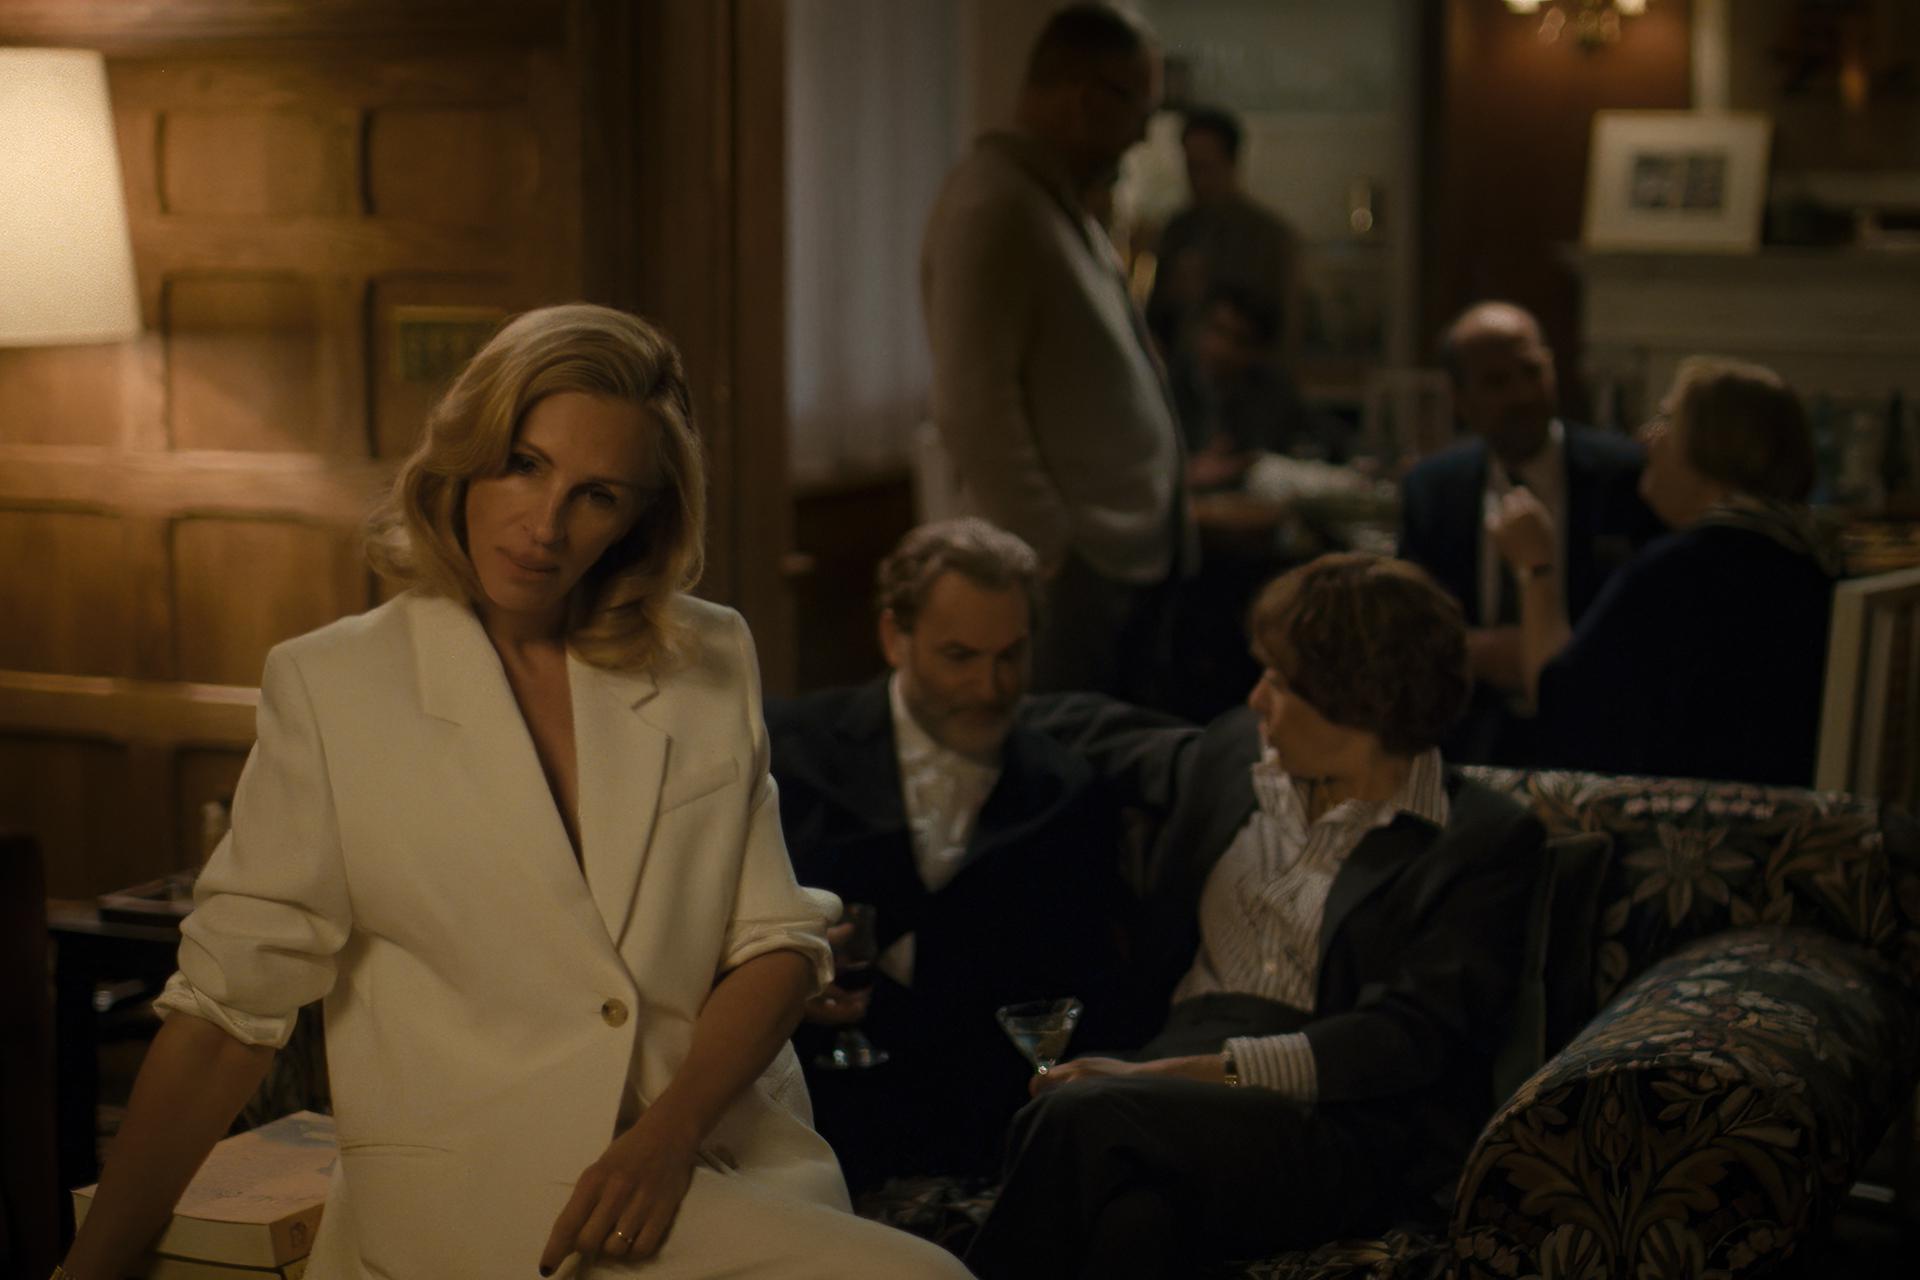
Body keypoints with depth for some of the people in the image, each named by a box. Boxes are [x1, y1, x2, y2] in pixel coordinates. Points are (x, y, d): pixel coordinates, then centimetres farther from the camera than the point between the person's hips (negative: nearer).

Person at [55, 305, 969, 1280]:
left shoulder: (710, 662, 10)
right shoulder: (330, 686, 1)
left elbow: (778, 941, 8)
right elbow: (226, 1009, -1)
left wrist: (667, 1136, -9)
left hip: (724, 1179, 5)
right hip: (468, 1200, -4)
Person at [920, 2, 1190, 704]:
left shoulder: (1062, 203, 15)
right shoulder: (991, 208, -14)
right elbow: (975, 410, -19)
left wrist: (1163, 527, 16)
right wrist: (1050, 553, -17)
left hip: (1136, 555, 9)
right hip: (1078, 567, -9)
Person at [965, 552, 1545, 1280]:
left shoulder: (1484, 840, 2)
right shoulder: (1229, 757, 18)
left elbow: (1409, 1036, -10)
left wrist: (1213, 1069, -19)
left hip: (1350, 1130, -4)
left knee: (1080, 1116, -33)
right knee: (1134, 1217, -36)